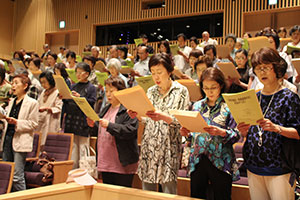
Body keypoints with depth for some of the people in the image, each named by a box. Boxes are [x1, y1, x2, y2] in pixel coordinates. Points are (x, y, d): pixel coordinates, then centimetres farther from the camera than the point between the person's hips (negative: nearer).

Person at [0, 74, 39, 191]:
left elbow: (34, 124, -8)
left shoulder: (32, 103, -3)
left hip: (20, 142, -7)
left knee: (17, 176, -9)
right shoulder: (11, 102, 20)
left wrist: (16, 122, -17)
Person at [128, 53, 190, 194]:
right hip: (149, 145, 4)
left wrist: (164, 117, -23)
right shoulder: (151, 91, 12)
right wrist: (137, 115, -3)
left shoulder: (181, 91, -2)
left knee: (168, 190, -2)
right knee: (147, 189, 8)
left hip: (169, 146, -4)